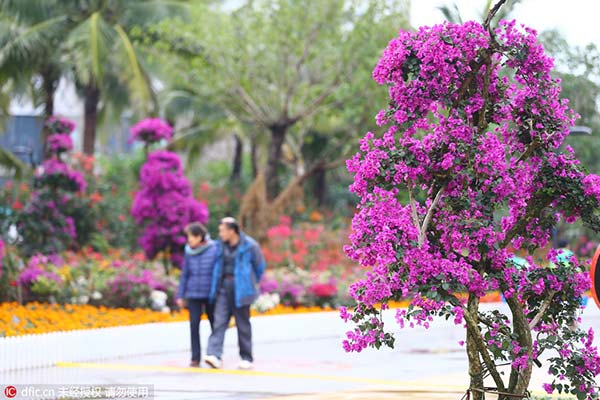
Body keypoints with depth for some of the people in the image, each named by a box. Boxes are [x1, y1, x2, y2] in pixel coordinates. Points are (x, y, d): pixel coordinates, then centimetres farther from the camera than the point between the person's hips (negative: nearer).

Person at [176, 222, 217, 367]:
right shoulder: (189, 253, 2)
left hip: (211, 294, -2)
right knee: (194, 325, -6)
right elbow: (184, 275, 10)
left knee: (215, 325, 9)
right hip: (193, 295, 2)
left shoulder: (214, 250, -8)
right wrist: (180, 295, 9)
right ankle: (195, 358, -2)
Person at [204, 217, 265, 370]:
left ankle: (247, 358, 14)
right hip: (223, 288, 4)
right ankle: (214, 355, -18)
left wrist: (251, 283, 16)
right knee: (219, 321, -9)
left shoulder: (249, 246, -7)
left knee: (243, 324, 4)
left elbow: (259, 266, 6)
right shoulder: (220, 246, 6)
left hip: (240, 290, -4)